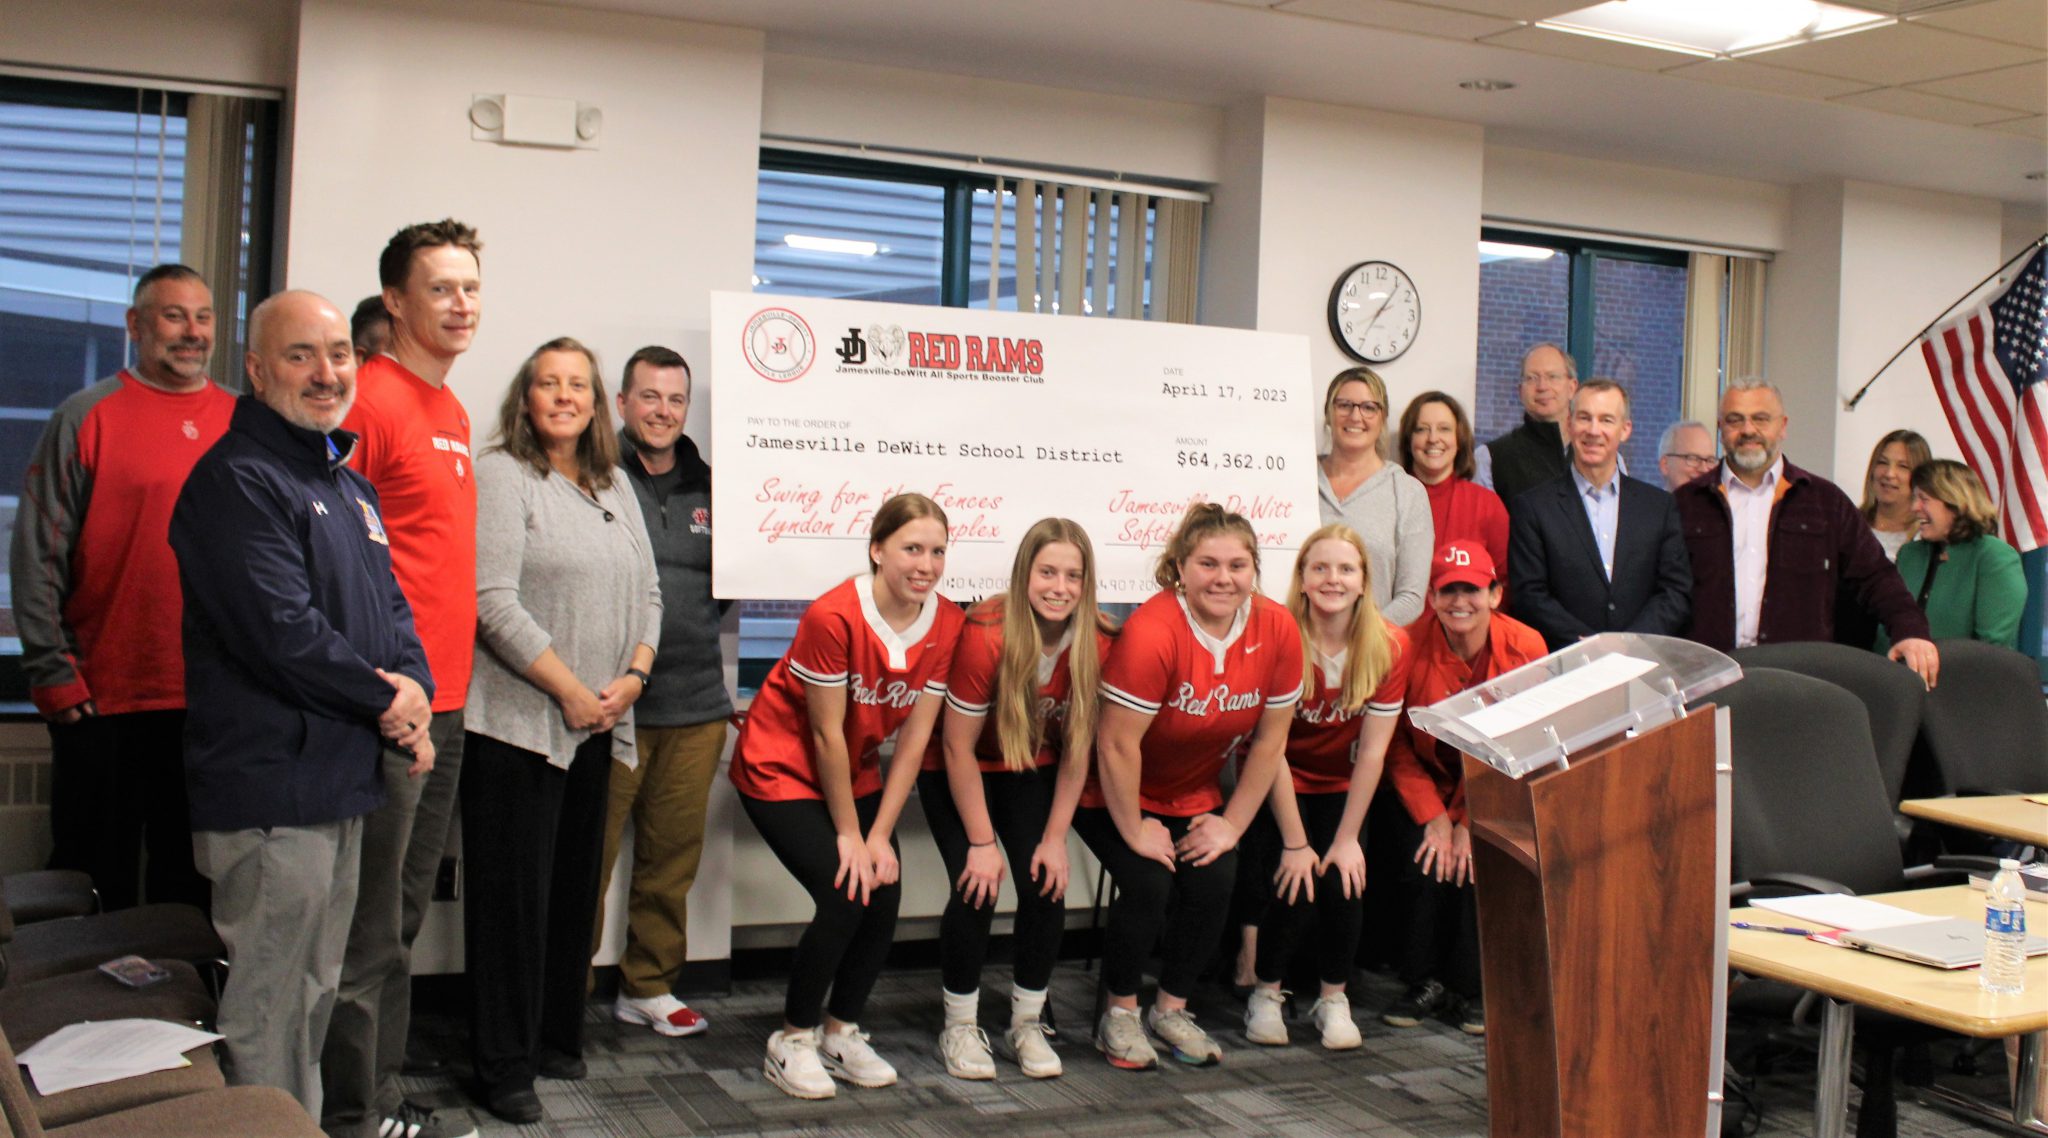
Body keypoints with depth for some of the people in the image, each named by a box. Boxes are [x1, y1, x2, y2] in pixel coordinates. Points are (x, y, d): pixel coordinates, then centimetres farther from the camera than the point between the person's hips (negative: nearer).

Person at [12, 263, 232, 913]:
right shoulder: (88, 417, -2)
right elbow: (37, 555, -4)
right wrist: (55, 680, -8)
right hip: (104, 703, -3)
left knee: (192, 882, 13)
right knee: (97, 883, 8)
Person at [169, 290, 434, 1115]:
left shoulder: (350, 485, 17)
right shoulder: (236, 480, -14)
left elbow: (390, 606, 17)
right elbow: (282, 634, -22)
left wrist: (415, 693, -4)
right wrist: (383, 700, -10)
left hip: (342, 786, 10)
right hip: (270, 791, -10)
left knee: (315, 994, 20)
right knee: (267, 1016, -2)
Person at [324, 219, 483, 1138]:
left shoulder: (452, 412, 16)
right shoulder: (368, 399, -11)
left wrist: (448, 681, 17)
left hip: (444, 702, 9)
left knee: (403, 916, 16)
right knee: (368, 924, -1)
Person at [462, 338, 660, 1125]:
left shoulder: (615, 487, 15)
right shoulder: (501, 476, -6)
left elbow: (647, 594, 16)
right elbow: (495, 603, -15)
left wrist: (632, 677, -1)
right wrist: (570, 691, -15)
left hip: (595, 727, 7)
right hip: (517, 724, -7)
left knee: (576, 886, 13)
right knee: (515, 892, -1)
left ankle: (556, 1037, 26)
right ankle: (505, 1066, 8)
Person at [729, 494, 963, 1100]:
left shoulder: (947, 624, -11)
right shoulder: (833, 616, -28)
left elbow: (914, 737, -9)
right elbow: (827, 735, -21)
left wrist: (880, 835, -11)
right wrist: (848, 835, -15)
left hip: (855, 772, 6)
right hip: (782, 770, -6)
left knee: (884, 894, -7)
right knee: (844, 896, -17)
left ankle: (842, 1032, 15)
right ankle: (793, 1041, 3)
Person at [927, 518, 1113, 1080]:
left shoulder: (1096, 645, -19)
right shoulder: (986, 635, -31)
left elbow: (1077, 749, -8)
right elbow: (957, 747, -22)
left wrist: (1055, 838, -9)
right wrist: (981, 843, -19)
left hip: (1032, 771, 3)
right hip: (958, 775, -3)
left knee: (1046, 886, -10)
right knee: (977, 889, -16)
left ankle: (1027, 1023, 10)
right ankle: (960, 1027, 4)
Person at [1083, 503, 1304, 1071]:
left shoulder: (1277, 631, -14)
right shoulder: (1151, 631, -31)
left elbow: (1269, 742, -4)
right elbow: (1116, 745, -26)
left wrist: (1232, 823, -3)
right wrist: (1134, 831, -17)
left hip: (1195, 796, 5)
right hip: (1120, 795, -5)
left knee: (1214, 883, -12)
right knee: (1148, 885, -20)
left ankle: (1172, 1009, 13)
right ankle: (1120, 1013, 5)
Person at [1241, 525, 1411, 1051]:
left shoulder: (1389, 646, -12)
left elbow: (1372, 750, -10)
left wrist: (1347, 838, -13)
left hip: (1340, 789, 3)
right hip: (1278, 790, -2)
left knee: (1344, 882, -18)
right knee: (1296, 889, -19)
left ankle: (1333, 998, 7)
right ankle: (1267, 993, 8)